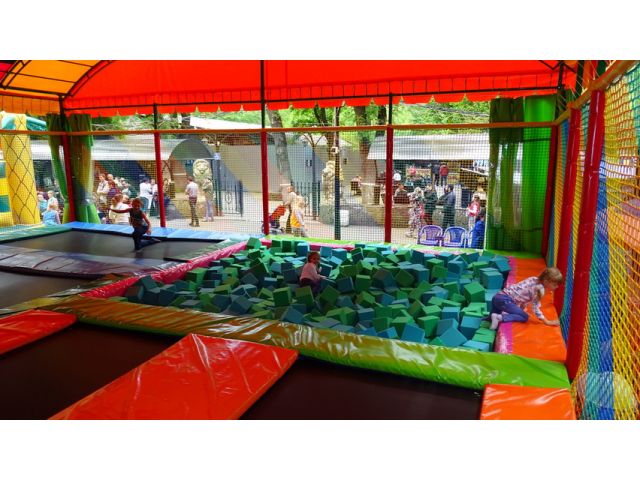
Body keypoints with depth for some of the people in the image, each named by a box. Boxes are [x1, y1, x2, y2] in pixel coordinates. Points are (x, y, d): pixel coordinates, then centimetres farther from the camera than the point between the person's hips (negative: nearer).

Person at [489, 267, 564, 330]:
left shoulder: (534, 279, 11)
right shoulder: (539, 289, -12)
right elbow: (535, 307, -9)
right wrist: (547, 322, -2)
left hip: (497, 296, 9)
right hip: (505, 300, -9)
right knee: (525, 317, -2)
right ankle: (500, 317, -14)